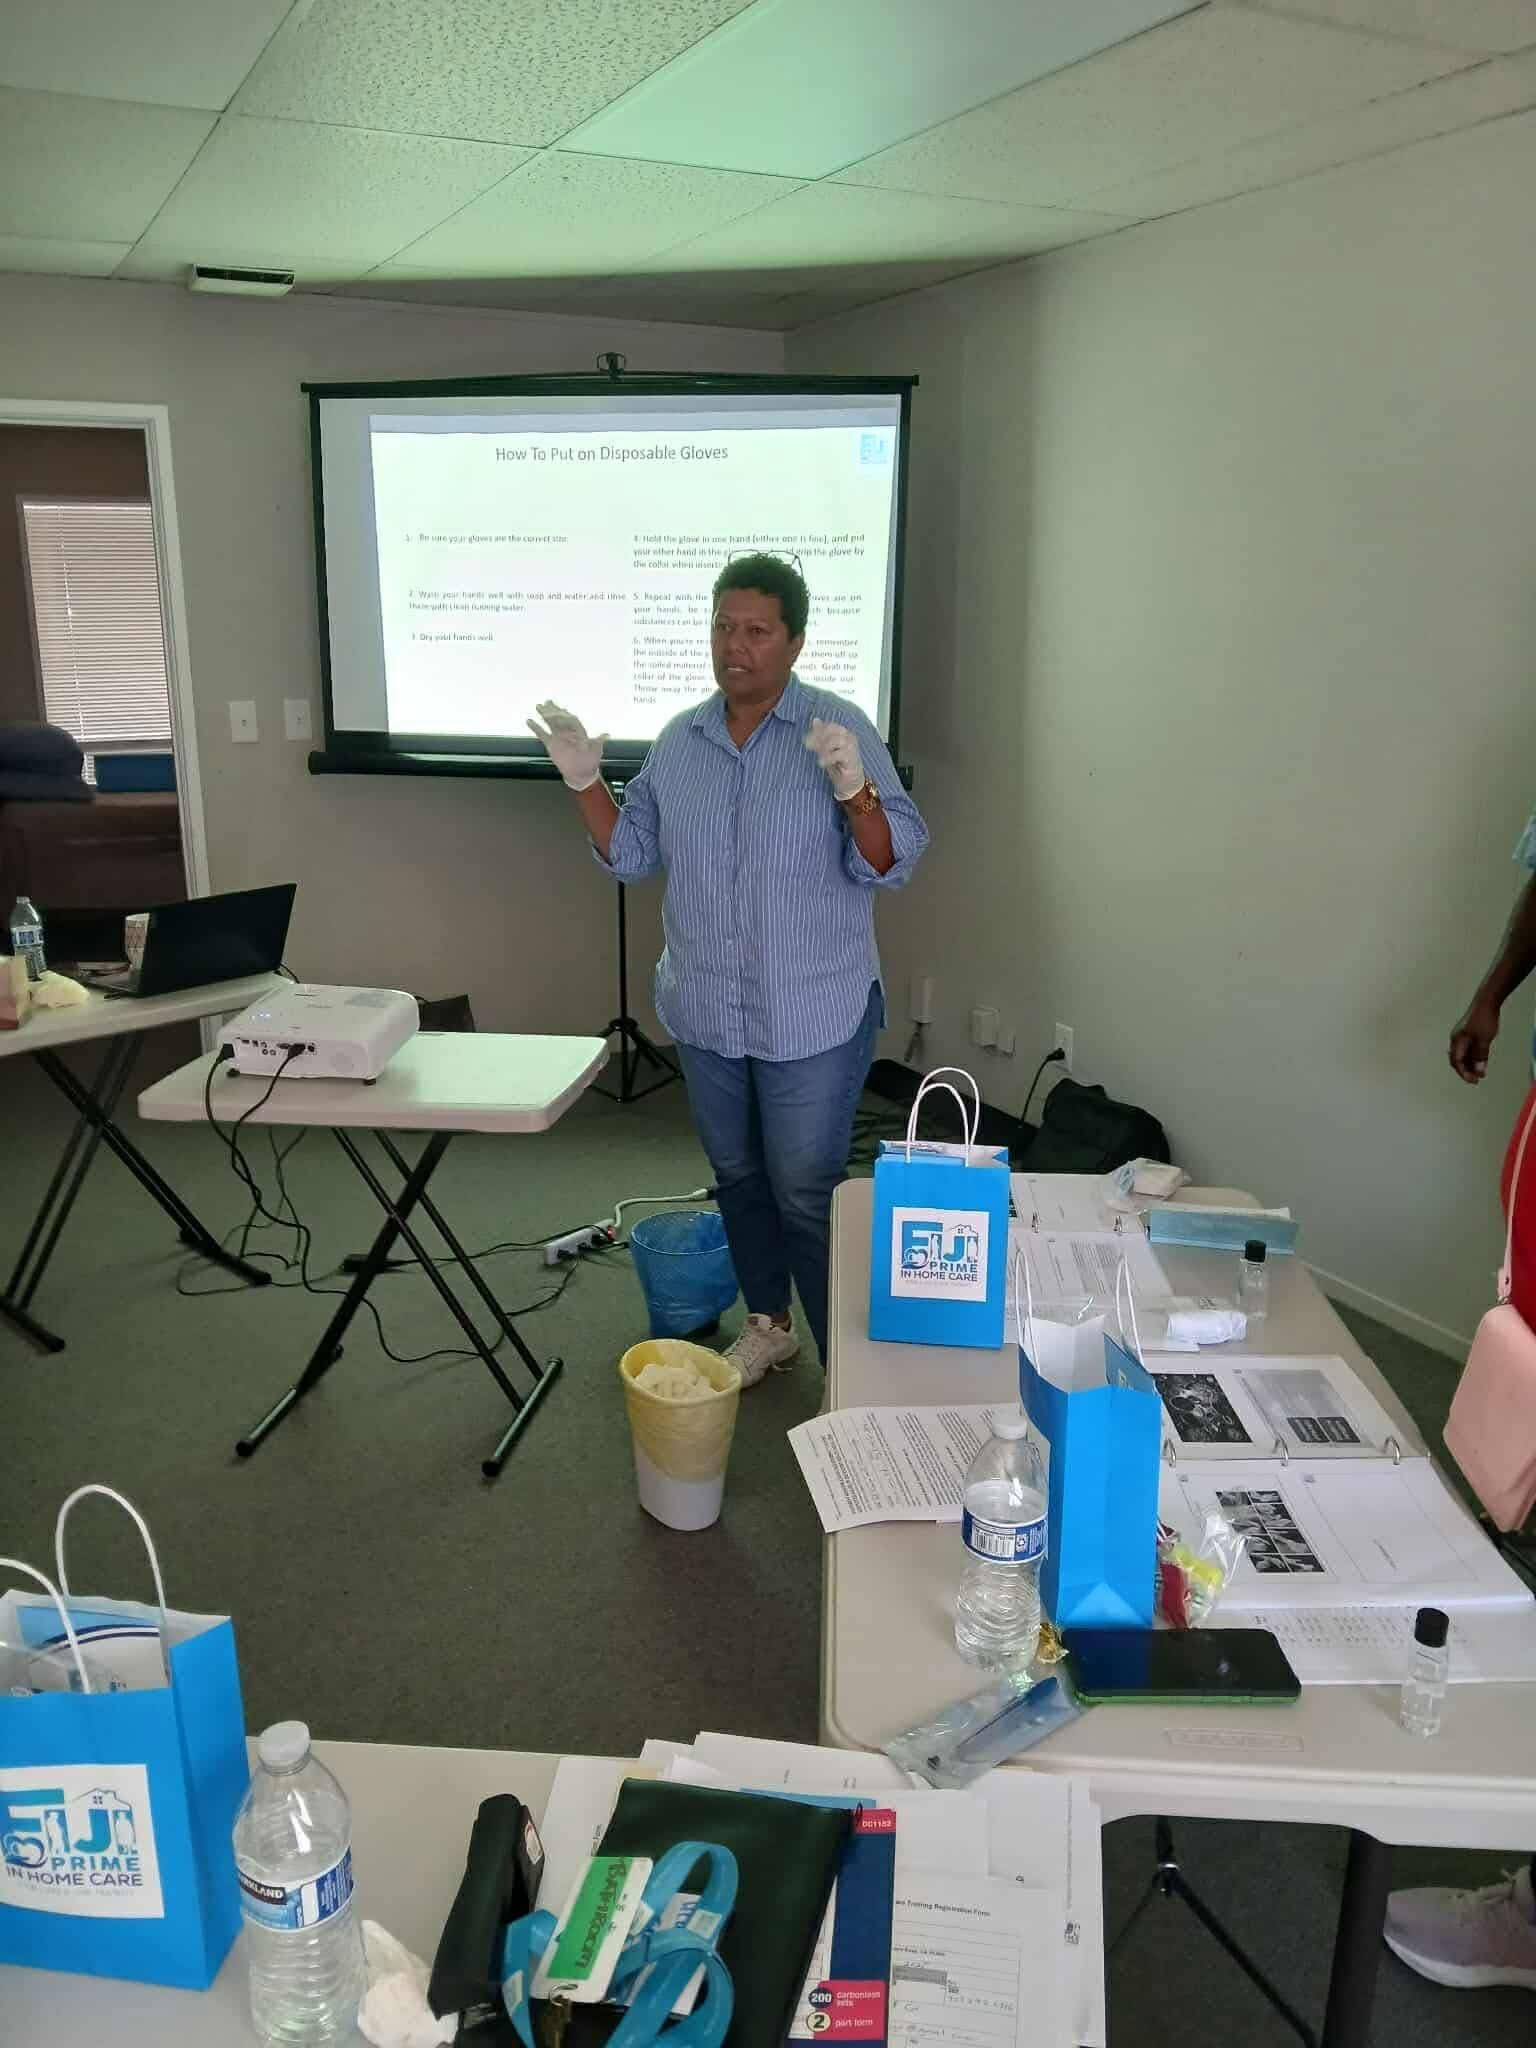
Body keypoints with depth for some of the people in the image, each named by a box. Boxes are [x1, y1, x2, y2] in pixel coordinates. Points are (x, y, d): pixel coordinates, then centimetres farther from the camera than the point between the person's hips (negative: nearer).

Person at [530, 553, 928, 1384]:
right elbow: (631, 855, 11)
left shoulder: (842, 729, -9)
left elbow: (892, 863, -13)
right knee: (736, 1176, 18)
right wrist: (585, 784, -3)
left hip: (813, 1018, -5)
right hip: (705, 1012, 6)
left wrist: (852, 789, -30)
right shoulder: (679, 740, 6)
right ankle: (767, 1324, 37)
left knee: (807, 1194, -1)